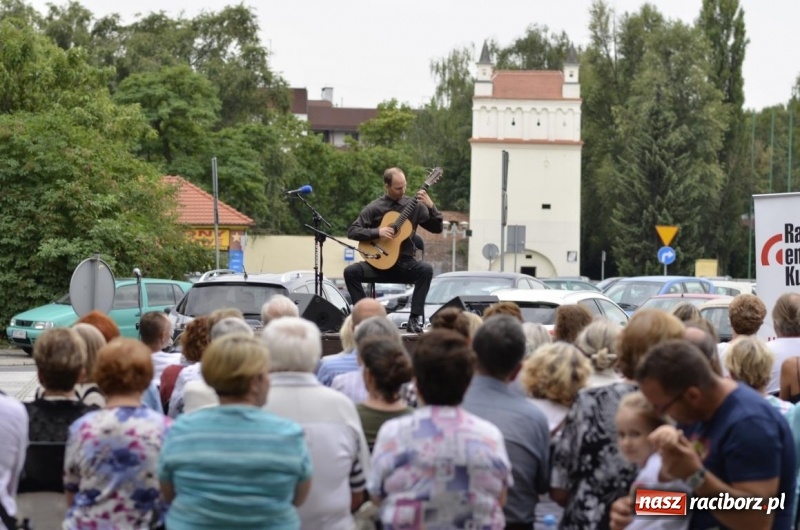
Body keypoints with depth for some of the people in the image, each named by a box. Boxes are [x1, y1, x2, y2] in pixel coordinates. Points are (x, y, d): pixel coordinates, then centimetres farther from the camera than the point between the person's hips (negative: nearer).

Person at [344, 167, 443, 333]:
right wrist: (377, 232, -16)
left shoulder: (414, 206, 4)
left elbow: (437, 228, 3)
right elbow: (352, 231, -1)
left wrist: (430, 206, -13)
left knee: (426, 269, -31)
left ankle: (415, 318, -24)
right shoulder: (374, 208, 2)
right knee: (350, 271, -24)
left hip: (405, 264, 0)